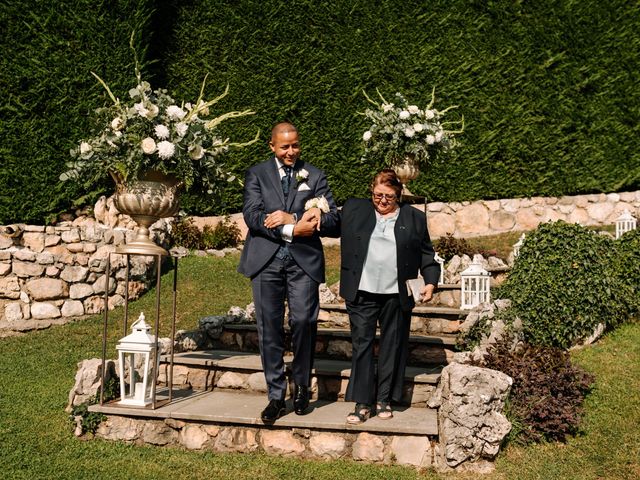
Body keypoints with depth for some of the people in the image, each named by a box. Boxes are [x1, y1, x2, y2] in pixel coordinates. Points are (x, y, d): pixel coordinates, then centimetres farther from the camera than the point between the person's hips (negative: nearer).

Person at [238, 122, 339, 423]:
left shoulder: (314, 176, 10)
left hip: (303, 261, 0)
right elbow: (252, 216, -6)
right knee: (269, 328, 2)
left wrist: (291, 217, -14)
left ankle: (301, 388, 15)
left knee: (304, 322, -7)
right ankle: (276, 396, 12)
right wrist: (293, 229, -17)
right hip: (266, 260, 0)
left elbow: (332, 219, 1)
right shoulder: (256, 174, 8)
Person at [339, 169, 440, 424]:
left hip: (397, 295, 0)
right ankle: (362, 403, 5)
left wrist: (430, 282, 1)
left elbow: (426, 254, 11)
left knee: (392, 345, 7)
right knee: (361, 343, -1)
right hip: (362, 292, 0)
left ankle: (384, 399, 19)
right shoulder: (354, 209, 10)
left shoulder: (414, 218, 9)